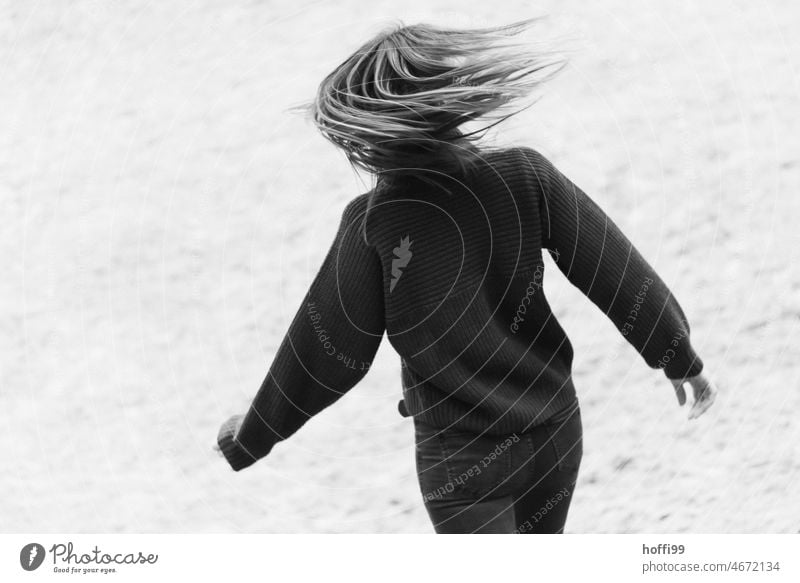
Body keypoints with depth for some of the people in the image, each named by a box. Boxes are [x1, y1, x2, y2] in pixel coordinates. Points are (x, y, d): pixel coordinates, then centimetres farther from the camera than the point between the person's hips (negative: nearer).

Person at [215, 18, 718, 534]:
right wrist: (682, 360, 11)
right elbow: (616, 271, -4)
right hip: (555, 431, 5)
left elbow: (327, 352, -12)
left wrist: (252, 436, 4)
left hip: (460, 456, -4)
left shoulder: (373, 224, -20)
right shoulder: (526, 175, -11)